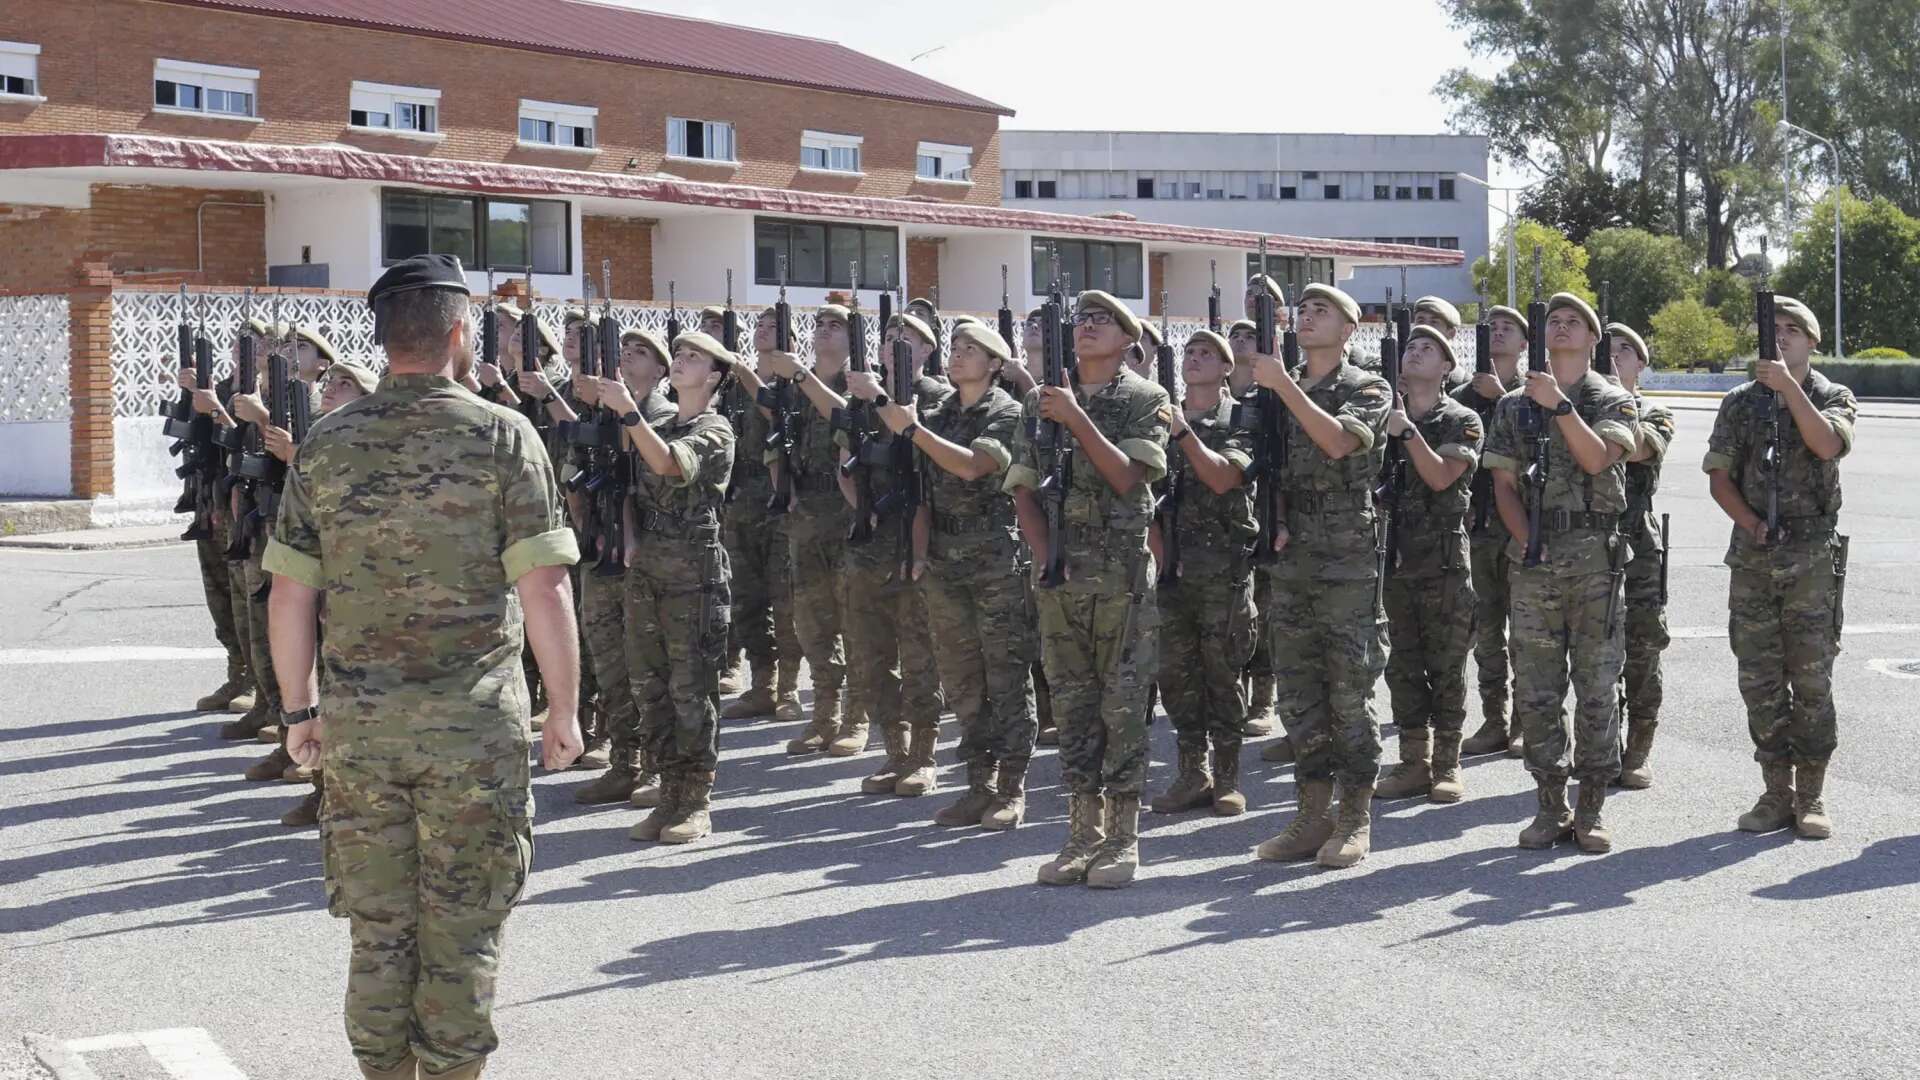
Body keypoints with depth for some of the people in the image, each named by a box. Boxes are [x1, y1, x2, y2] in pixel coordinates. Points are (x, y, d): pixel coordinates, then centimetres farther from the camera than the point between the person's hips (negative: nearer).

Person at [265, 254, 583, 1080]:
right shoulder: (501, 436, -7)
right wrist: (563, 708, -1)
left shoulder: (327, 445, 3)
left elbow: (289, 595, 4)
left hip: (360, 723, 3)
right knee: (461, 930, 6)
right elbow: (542, 588, -11)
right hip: (475, 722, -3)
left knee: (380, 928, 12)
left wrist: (299, 709, 14)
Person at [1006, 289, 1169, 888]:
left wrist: (1076, 418, -16)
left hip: (1123, 575, -4)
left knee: (1123, 704, -3)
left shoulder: (1145, 400, 0)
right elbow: (1023, 486, 9)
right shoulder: (1041, 401, 11)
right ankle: (1084, 831, 13)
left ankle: (1123, 836, 1)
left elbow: (1126, 476, -11)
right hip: (1059, 574, 4)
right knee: (1072, 704, 7)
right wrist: (1043, 554, -2)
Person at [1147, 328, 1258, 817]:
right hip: (1173, 570, 4)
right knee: (1177, 675, 5)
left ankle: (1226, 779, 6)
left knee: (1223, 675, 0)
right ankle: (1193, 774, 14)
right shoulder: (1163, 422, 13)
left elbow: (1223, 477, -15)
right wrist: (1159, 554, 4)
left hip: (1224, 570, -4)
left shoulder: (1239, 423, 1)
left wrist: (1184, 432, -22)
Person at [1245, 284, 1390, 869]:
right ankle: (1313, 814, 14)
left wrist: (1284, 386, -21)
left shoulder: (1367, 389, -2)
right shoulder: (1278, 391, 14)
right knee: (1297, 693, 7)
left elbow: (1338, 441, -21)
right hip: (1290, 559, 6)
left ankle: (1355, 819, 4)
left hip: (1348, 563, -5)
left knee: (1350, 692, -3)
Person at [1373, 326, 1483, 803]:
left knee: (1446, 669, 0)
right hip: (1395, 560, 4)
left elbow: (1441, 476, -15)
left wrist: (1407, 432, -19)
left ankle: (1447, 766, 7)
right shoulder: (1385, 415, 12)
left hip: (1444, 561, -4)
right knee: (1403, 669, 7)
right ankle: (1413, 763, 14)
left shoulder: (1462, 421, -1)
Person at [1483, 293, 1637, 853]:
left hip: (1595, 554, -2)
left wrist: (1560, 404, -21)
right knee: (1535, 688, 3)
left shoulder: (1612, 401, 4)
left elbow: (1598, 459, -14)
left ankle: (1591, 808, 6)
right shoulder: (1515, 405, 11)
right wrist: (1527, 542, -5)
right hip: (1532, 556, 2)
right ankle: (1551, 805, 13)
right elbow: (1504, 483, 7)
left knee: (1597, 685, 0)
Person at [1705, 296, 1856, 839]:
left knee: (1812, 679, -2)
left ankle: (1811, 795, 5)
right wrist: (1751, 523, -8)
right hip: (1752, 558, 3)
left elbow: (1827, 444, -18)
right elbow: (1719, 476, 6)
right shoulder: (1740, 403, 9)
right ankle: (1776, 792, 12)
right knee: (1759, 680, 4)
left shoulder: (1833, 397, 3)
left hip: (1813, 556, -3)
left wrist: (1788, 386, -23)